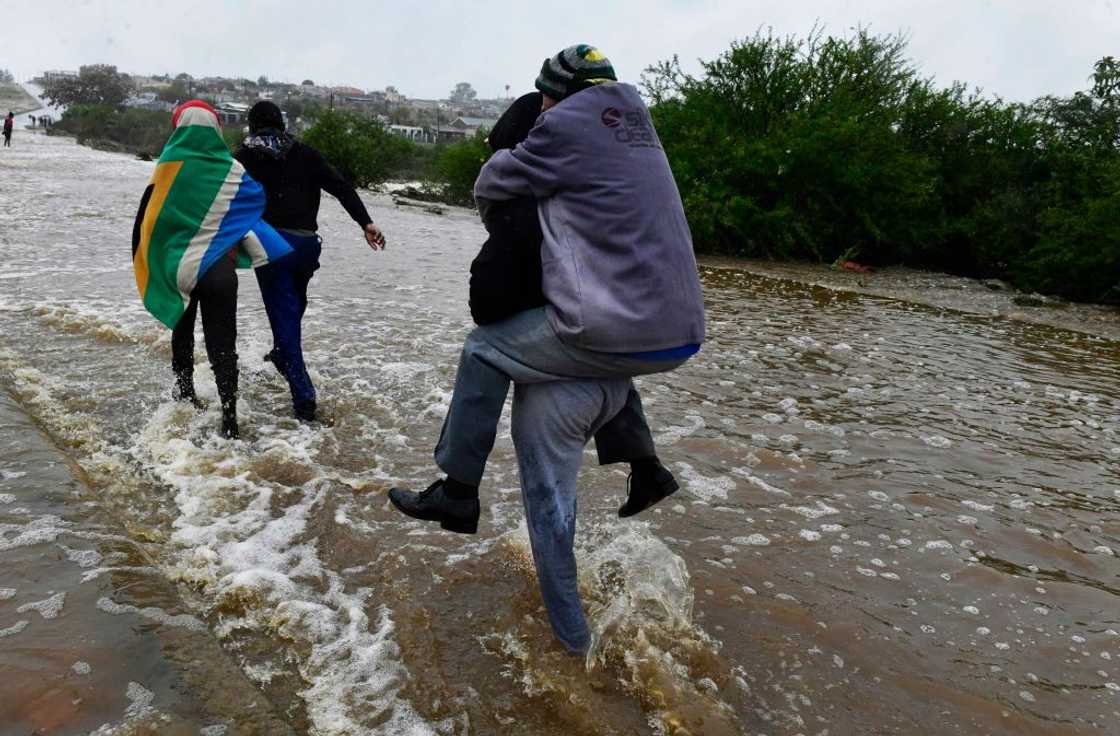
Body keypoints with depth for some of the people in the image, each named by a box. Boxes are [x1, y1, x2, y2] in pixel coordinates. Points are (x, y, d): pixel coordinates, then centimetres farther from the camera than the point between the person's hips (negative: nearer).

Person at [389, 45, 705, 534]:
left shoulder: (565, 124, -3)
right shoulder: (639, 127, 18)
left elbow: (491, 188, 5)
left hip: (619, 333, -8)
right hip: (682, 337, 8)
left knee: (485, 351, 8)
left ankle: (458, 495, 14)